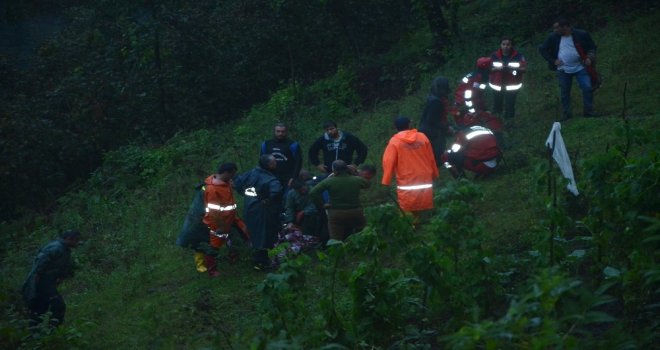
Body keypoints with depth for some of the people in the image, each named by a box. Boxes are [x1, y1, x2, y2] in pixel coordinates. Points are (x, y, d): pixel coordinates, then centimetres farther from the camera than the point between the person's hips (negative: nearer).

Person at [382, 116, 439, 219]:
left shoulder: (394, 141, -5)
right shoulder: (423, 137, 4)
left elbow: (389, 162, -8)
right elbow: (431, 158, 10)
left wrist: (386, 182, -5)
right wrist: (435, 175, 21)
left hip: (407, 183, -3)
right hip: (425, 180, 3)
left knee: (409, 213, 1)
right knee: (425, 212, 13)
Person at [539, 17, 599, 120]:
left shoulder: (581, 35, -6)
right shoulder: (553, 37, -3)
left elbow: (592, 47, 5)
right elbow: (542, 49, 7)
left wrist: (590, 58, -12)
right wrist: (553, 60, -3)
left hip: (580, 67, -1)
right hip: (563, 69, 1)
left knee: (587, 88, -7)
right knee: (564, 92, 4)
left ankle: (589, 111, 3)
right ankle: (565, 114, 13)